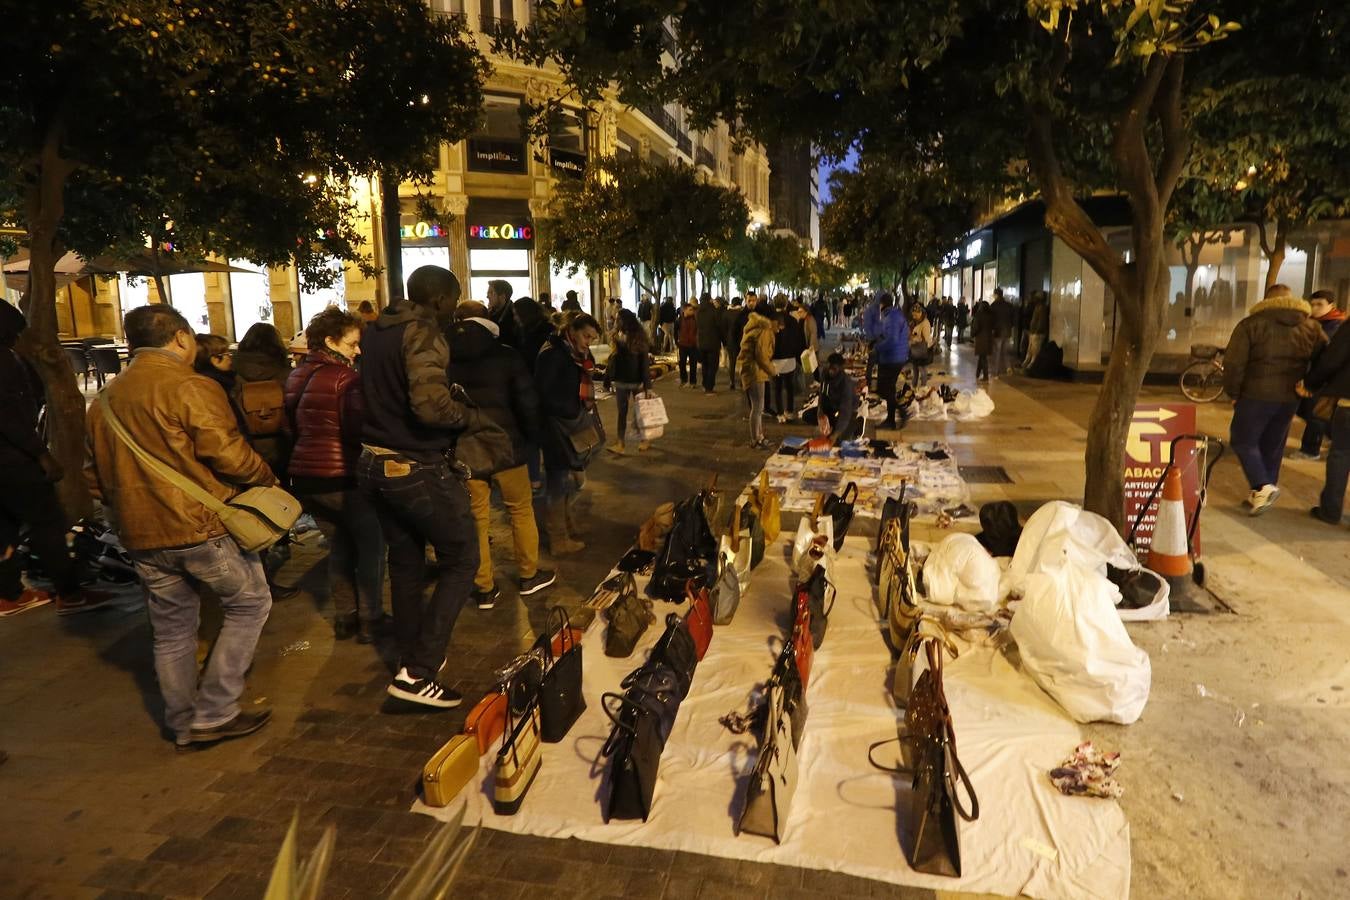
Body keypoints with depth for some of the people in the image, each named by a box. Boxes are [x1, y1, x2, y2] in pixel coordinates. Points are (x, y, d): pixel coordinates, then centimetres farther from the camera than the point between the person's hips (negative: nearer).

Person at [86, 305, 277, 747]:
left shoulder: (104, 399, 11)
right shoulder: (191, 386, -13)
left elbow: (94, 477, 18)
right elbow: (228, 455, -18)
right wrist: (266, 476, 0)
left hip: (141, 535, 7)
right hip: (200, 526, -7)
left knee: (172, 629, 17)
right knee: (249, 602, 9)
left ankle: (183, 725, 28)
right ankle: (214, 713, 7)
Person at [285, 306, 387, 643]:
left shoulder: (296, 377, 10)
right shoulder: (347, 378, -16)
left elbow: (293, 426, 19)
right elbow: (358, 430, -23)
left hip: (305, 475, 8)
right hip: (342, 476, -8)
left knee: (340, 545, 20)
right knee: (371, 545, 8)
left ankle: (344, 617, 26)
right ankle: (369, 620, 11)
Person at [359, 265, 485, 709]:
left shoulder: (375, 331, 10)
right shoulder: (422, 333, -16)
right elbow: (430, 404, -29)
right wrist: (470, 415, -13)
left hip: (375, 464, 9)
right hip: (418, 470, -8)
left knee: (405, 564, 19)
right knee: (461, 559, 2)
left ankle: (412, 659, 32)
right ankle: (418, 671, -3)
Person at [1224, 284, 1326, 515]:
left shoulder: (1251, 323, -7)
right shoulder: (1312, 326, 9)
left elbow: (1233, 363, -12)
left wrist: (1233, 393, -1)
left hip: (1257, 394, -5)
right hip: (1290, 396, 5)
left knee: (1242, 440, 6)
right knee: (1273, 445, 15)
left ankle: (1262, 487, -10)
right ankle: (1262, 494, 20)